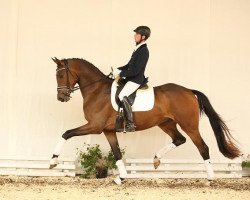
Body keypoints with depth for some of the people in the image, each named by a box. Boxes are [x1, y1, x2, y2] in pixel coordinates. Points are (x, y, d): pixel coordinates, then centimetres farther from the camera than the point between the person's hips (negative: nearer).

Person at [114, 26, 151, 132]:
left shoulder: (144, 51, -18)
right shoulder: (138, 48, 11)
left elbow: (135, 70, -23)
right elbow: (130, 65, 20)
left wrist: (121, 74, -17)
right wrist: (118, 70, 7)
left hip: (136, 80, -11)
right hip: (131, 77, 11)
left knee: (122, 96, -28)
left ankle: (130, 124, -27)